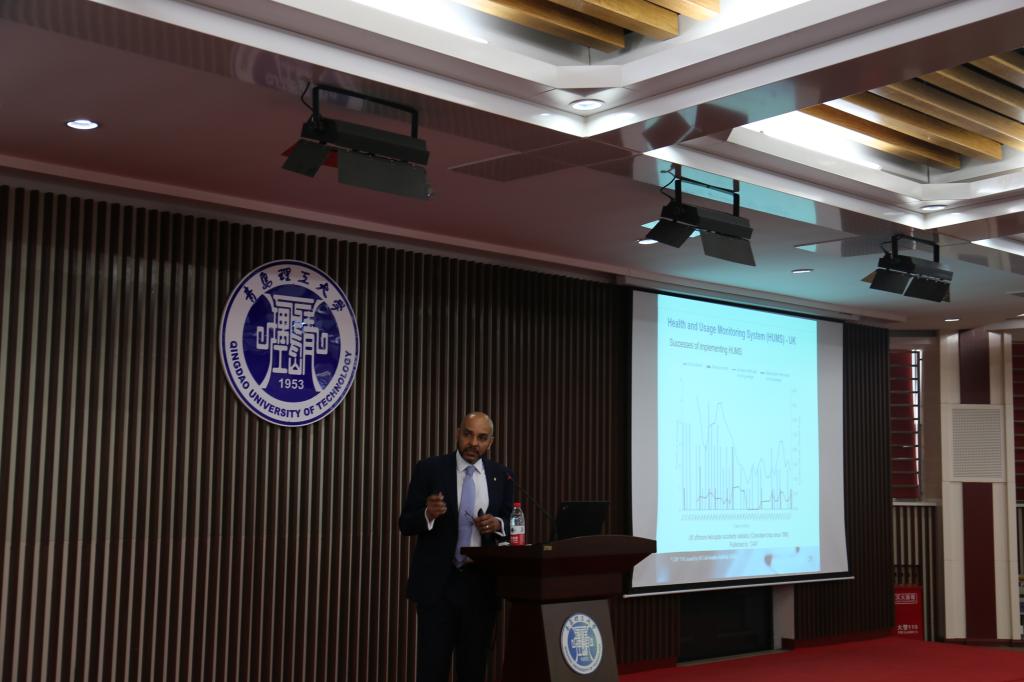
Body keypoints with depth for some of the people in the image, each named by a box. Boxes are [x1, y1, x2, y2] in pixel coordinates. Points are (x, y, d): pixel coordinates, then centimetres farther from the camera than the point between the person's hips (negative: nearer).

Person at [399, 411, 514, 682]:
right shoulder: (429, 469, -2)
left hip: (481, 584, 3)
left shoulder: (502, 476, 6)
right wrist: (428, 514, -24)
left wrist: (497, 525, -10)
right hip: (437, 582, -2)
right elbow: (405, 524, -2)